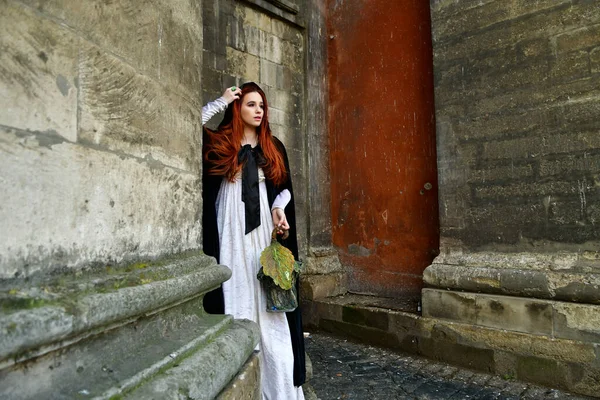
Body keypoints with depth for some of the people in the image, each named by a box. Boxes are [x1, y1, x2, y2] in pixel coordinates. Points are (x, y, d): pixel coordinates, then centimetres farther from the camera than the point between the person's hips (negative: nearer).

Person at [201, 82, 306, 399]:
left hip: (266, 234, 3)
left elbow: (286, 187, 16)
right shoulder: (218, 144, 4)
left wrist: (279, 209, -3)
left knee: (271, 309, 3)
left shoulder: (274, 147, 14)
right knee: (238, 301, 0)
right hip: (231, 236, -2)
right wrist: (220, 102, -2)